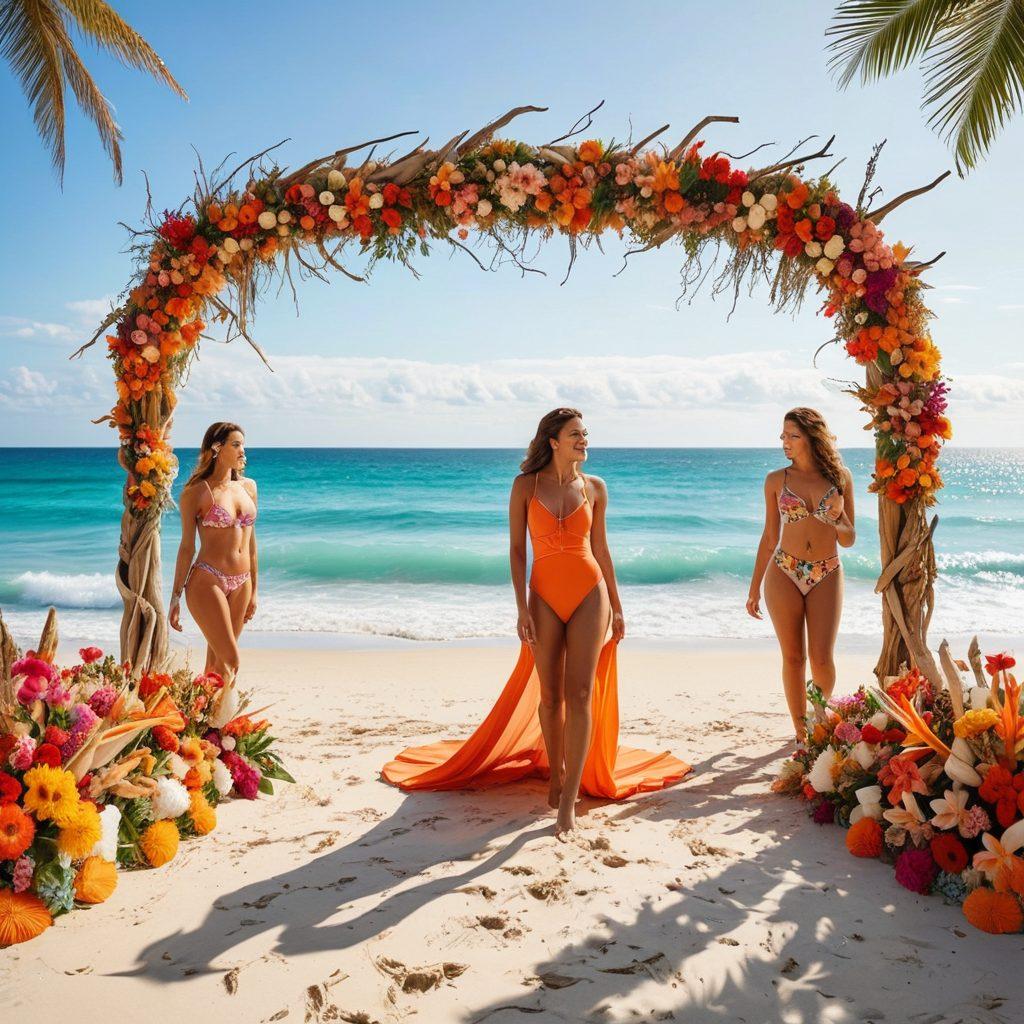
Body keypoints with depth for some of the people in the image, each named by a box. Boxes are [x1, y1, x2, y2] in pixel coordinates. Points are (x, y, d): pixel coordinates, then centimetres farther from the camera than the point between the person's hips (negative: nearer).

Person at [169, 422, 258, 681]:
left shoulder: (249, 487, 12)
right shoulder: (196, 491, -4)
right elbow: (187, 546, -3)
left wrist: (253, 589, 17)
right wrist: (175, 597, -4)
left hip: (241, 584, 5)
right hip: (207, 581, -5)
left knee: (216, 660, 10)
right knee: (230, 661, -10)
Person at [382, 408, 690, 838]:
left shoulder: (594, 487, 5)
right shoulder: (526, 485, -1)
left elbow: (600, 548, 11)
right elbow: (516, 549, -1)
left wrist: (616, 606, 12)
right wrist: (522, 608, -8)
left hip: (590, 595, 0)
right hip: (545, 596, 0)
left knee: (580, 695, -7)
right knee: (550, 696, 8)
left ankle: (569, 800, -3)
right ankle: (555, 773, 31)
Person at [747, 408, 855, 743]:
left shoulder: (840, 477, 2)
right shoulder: (777, 480, 2)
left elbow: (848, 540, 6)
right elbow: (769, 538, 8)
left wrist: (837, 516, -15)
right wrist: (754, 588, 8)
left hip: (827, 576, 0)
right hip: (784, 574, 0)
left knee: (822, 658, -4)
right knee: (793, 657, 3)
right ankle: (801, 733, 16)